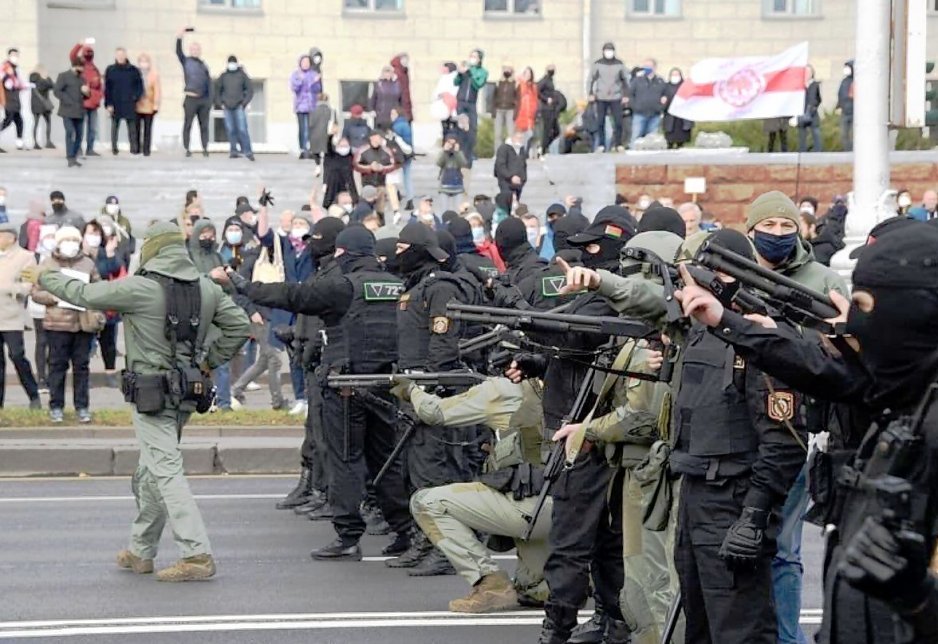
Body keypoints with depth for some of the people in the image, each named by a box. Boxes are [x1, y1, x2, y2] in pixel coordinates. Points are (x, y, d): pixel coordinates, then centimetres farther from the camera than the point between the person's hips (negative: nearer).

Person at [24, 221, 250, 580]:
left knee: (166, 472, -7)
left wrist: (48, 279, 15)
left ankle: (197, 555, -15)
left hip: (151, 394, -7)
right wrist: (209, 361, 14)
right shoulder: (207, 288, 5)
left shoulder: (140, 288, -12)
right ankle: (140, 552, 27)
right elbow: (238, 325, 7)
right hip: (187, 393, 7)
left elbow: (85, 294, -2)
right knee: (150, 473, 18)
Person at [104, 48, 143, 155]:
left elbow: (139, 86, 8)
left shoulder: (133, 70, 4)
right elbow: (107, 89, 1)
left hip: (129, 105, 0)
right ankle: (114, 148, 9)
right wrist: (108, 104, -7)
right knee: (114, 127, 4)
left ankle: (134, 148, 0)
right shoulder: (110, 70, 3)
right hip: (115, 105, 0)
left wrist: (135, 97, -8)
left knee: (132, 127, -1)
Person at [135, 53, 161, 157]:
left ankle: (146, 150, 5)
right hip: (136, 106, 1)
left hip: (149, 106, -1)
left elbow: (157, 90, -1)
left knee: (147, 129, 2)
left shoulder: (154, 74, 1)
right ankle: (136, 149, 9)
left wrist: (156, 104, -6)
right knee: (137, 128, 2)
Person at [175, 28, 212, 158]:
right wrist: (179, 38, -26)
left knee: (204, 125, 5)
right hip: (191, 99, -3)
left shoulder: (204, 65, 15)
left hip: (204, 100, 3)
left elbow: (209, 82, 15)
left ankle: (205, 149, 8)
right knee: (188, 125, -2)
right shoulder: (186, 61, 5)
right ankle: (187, 149, 1)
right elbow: (178, 52, -12)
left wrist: (210, 99, 8)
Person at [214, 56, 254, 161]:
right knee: (230, 130, 1)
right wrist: (219, 103, 4)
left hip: (239, 107, -2)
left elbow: (250, 90, 5)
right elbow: (217, 90, 14)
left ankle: (248, 151, -11)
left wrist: (245, 103, -3)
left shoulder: (242, 75, 4)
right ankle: (233, 151, 6)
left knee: (242, 129, -11)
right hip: (227, 107, 2)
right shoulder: (223, 76, 8)